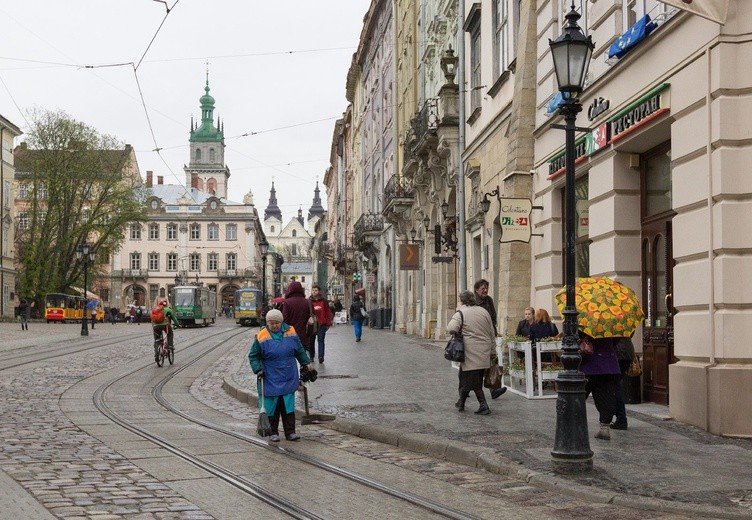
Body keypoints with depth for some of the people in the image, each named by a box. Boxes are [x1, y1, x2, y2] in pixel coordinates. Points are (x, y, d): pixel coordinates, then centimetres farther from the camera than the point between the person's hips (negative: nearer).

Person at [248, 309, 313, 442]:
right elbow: (253, 356, 1)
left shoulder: (290, 332, 4)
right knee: (272, 407, 3)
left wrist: (307, 362, 15)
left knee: (288, 406, 3)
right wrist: (258, 369, -11)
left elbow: (300, 351, 18)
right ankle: (273, 432, 13)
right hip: (270, 380, -2)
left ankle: (290, 432, 8)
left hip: (289, 379, 2)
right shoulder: (262, 337, -6)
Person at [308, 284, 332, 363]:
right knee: (311, 341, 8)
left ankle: (321, 356, -15)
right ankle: (311, 356, 21)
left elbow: (328, 312, 5)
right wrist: (314, 308, -22)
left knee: (321, 340, -8)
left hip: (322, 324, -1)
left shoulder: (323, 300, 4)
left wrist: (328, 323, 0)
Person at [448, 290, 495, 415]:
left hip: (471, 351, -6)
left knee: (472, 380, 0)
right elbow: (492, 332, 14)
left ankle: (483, 405, -3)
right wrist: (491, 347, 23)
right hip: (484, 351, 6)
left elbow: (452, 328, -19)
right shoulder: (484, 311, 11)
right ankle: (461, 402, 21)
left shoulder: (461, 312, -6)